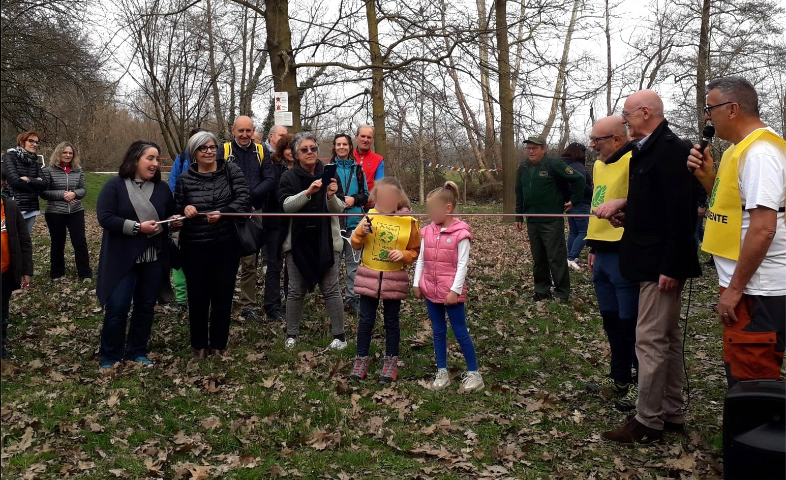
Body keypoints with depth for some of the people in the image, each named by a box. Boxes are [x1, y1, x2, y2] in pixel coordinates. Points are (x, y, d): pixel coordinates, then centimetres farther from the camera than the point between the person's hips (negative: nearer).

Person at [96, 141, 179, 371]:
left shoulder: (162, 188, 8)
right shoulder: (114, 185, -6)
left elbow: (171, 216, 19)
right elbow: (105, 217, -15)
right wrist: (138, 227, -21)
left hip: (153, 259, 5)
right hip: (122, 259, -4)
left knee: (146, 306, 11)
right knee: (117, 308, -2)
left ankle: (137, 352, 25)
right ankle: (110, 357, 14)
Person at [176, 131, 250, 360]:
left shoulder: (231, 170, -1)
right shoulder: (185, 178, 2)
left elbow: (243, 199, -11)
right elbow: (176, 209, 9)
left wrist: (223, 213, -27)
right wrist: (185, 210, -14)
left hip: (226, 245, 0)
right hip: (195, 247, 0)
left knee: (223, 295, 8)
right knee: (198, 297, 5)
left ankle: (218, 345, 22)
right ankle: (199, 345, 22)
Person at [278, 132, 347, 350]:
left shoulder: (329, 174, 2)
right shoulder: (289, 176, 1)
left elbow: (340, 209, -2)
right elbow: (286, 205, -14)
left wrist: (332, 196, -23)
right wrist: (308, 192, -29)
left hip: (326, 240, 0)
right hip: (298, 240, 0)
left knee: (331, 289, 0)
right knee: (296, 290, 7)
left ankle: (339, 336, 7)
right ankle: (291, 335, 19)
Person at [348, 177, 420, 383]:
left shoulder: (408, 222, -4)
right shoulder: (371, 216, -1)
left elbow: (415, 251, 3)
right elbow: (355, 244, 2)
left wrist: (403, 255, -17)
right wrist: (362, 232, -17)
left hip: (394, 280, -1)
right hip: (369, 277, 1)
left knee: (391, 322, 10)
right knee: (365, 321, 7)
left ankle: (391, 362, 22)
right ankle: (361, 360, 19)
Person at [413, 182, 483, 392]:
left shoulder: (460, 233, -13)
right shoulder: (427, 231, 5)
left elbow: (462, 265, -13)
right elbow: (421, 260, 10)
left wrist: (455, 290, -16)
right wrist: (417, 284, 7)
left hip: (451, 292, -6)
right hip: (431, 290, 6)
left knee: (460, 332, 1)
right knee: (438, 331, 13)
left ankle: (474, 374, 12)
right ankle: (442, 372, 23)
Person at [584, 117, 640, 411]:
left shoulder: (634, 162, -13)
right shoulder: (599, 166, 16)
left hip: (624, 256, -9)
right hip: (602, 255, 9)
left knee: (631, 323, 0)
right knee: (611, 320, 17)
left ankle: (641, 385, 14)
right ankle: (619, 378, 30)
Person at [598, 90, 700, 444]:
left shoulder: (669, 149, -17)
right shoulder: (647, 149, 13)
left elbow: (681, 211, -22)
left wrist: (670, 266, -23)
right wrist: (624, 204, 3)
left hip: (662, 263, -10)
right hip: (652, 260, 10)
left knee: (651, 340, -4)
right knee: (668, 338, 16)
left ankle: (648, 422, 6)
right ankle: (672, 414, 27)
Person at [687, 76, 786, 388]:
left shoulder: (760, 152, -17)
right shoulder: (741, 149, 13)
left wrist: (735, 288, -20)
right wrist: (707, 176, 5)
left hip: (756, 290, -10)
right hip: (745, 285, 10)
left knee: (751, 381, -2)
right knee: (740, 375, 19)